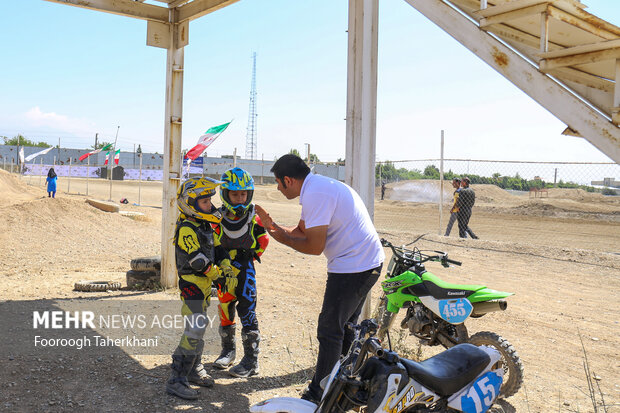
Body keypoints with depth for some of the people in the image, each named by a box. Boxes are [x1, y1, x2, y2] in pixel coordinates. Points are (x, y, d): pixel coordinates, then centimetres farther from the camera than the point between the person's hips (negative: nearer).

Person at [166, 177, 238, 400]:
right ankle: (176, 380, -9)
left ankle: (194, 369, 33)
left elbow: (217, 249, 13)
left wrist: (228, 270, 0)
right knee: (195, 328, -15)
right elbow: (198, 260, -24)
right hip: (192, 284, -10)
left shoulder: (205, 225, 11)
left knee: (199, 327, 19)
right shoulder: (186, 229, -19)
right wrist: (214, 272, -9)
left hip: (204, 284, 10)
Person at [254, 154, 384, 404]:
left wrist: (281, 237, -6)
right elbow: (302, 232, 17)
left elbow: (314, 246, -20)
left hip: (351, 268, -11)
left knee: (330, 331, 1)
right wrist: (272, 225, 10)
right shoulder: (319, 186, 13)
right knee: (347, 327, 23)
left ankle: (318, 394, 13)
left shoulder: (315, 194, -20)